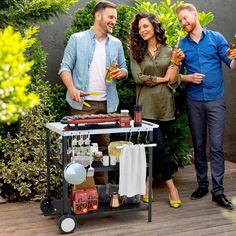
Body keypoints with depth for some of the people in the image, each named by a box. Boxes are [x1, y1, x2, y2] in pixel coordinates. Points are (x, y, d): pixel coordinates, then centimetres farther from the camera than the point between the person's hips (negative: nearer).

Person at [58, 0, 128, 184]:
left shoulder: (116, 43, 11)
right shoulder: (77, 39, 0)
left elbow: (124, 69, 16)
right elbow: (65, 67, -3)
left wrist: (120, 73, -8)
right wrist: (72, 89, -19)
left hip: (107, 104, 4)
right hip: (82, 102, -3)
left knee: (104, 146, 7)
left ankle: (102, 185, 16)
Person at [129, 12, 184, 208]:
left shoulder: (168, 51, 7)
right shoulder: (136, 52, 5)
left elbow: (173, 81, 3)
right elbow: (138, 77, -7)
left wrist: (177, 63, -12)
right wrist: (162, 78, -2)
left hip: (165, 105, 2)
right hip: (147, 106, -1)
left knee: (154, 146, 5)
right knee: (158, 145, -8)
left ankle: (147, 185, 17)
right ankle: (171, 186, 2)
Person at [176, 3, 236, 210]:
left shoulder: (216, 38, 1)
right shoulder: (182, 45, 6)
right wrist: (188, 78, -12)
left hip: (215, 100, -2)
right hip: (194, 101, 2)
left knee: (216, 146, -5)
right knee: (199, 146, 10)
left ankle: (218, 191, -1)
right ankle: (202, 185, 21)